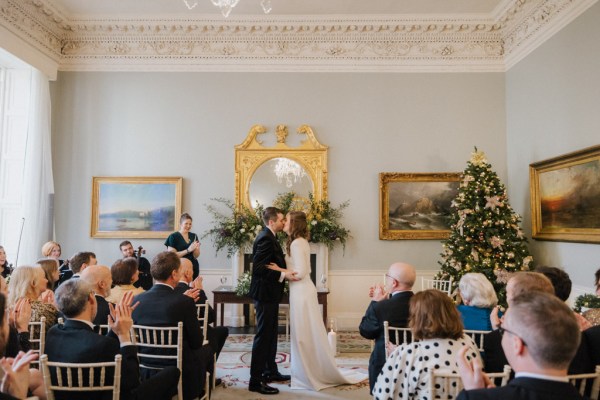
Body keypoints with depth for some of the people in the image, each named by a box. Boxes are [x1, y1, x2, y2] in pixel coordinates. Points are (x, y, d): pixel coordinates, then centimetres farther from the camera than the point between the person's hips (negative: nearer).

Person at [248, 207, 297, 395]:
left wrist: (285, 271, 5)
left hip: (270, 293, 10)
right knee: (263, 336, -5)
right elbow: (259, 268, -26)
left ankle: (270, 371, 31)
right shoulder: (265, 238, -19)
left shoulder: (270, 237, 12)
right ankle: (255, 380, 3)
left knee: (270, 334, 18)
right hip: (265, 293, -10)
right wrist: (282, 275, -27)